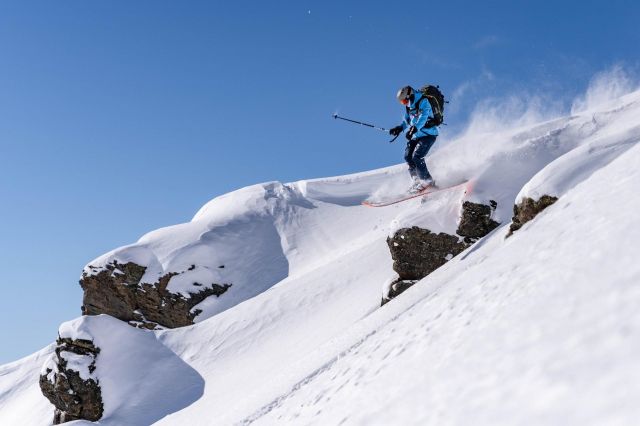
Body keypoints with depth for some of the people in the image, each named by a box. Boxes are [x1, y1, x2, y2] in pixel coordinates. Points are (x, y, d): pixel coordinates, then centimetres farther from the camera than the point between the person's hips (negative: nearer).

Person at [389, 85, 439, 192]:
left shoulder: (423, 102, -15)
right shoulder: (409, 106, 9)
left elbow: (423, 117, -30)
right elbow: (407, 120, 25)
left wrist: (414, 128, -43)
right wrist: (400, 128, 11)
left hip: (428, 134, -8)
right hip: (416, 135, 8)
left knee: (416, 156, -19)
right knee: (408, 156, -1)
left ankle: (427, 181, -10)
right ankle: (417, 180, 9)